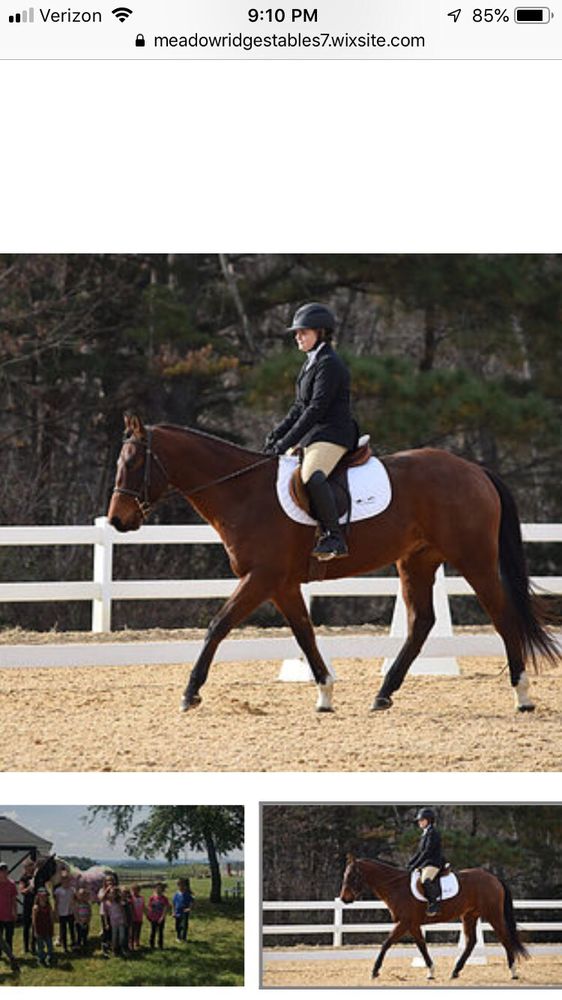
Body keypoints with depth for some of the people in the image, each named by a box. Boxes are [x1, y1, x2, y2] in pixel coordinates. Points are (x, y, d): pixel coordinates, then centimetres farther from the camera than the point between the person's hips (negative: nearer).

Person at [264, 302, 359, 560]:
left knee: (311, 477, -35)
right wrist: (277, 434, 9)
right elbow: (300, 407, 21)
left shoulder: (329, 364, -13)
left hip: (332, 434, -11)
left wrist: (287, 442, -20)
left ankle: (334, 537, -33)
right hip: (312, 435, 11)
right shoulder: (311, 363, 18)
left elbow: (316, 409, -19)